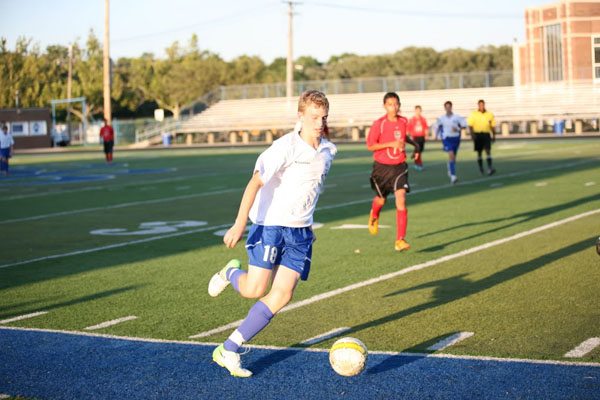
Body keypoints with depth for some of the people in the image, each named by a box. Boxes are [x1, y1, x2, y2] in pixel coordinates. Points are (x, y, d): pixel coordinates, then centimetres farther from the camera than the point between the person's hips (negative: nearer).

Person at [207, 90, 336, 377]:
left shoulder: (328, 151, 7)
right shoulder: (285, 147, -15)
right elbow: (255, 183, -22)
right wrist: (240, 223, -31)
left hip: (300, 232, 6)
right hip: (269, 225, -5)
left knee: (282, 295, -7)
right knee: (254, 290, -13)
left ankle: (228, 351, 0)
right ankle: (232, 273, 26)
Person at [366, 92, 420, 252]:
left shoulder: (403, 121, 1)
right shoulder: (379, 124, -13)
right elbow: (370, 145, -13)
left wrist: (413, 143, 11)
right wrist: (391, 144, -21)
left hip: (399, 166, 2)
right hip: (382, 166, -2)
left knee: (401, 199, -15)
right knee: (381, 200, 16)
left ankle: (400, 240, -14)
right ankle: (374, 216, 55)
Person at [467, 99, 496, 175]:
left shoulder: (489, 114, 6)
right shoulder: (473, 114, 0)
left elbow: (492, 126, 13)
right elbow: (470, 125, -3)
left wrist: (493, 135, 13)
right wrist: (472, 133, -17)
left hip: (486, 134, 0)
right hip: (477, 134, 0)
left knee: (488, 151, -13)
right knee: (479, 152, 7)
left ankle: (489, 168, -22)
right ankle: (481, 168, 22)